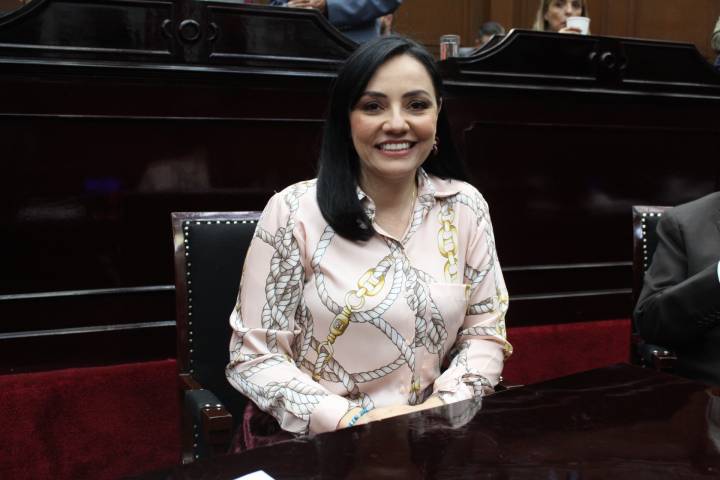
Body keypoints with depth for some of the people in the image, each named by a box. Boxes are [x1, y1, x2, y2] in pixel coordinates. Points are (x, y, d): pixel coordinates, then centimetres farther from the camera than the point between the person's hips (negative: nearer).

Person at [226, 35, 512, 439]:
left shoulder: (465, 207, 2)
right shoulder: (294, 212, -8)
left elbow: (485, 332, 5)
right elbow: (253, 357, -7)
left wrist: (442, 408, -11)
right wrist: (352, 418, -18)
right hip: (312, 441, -1)